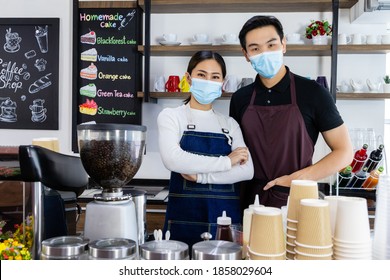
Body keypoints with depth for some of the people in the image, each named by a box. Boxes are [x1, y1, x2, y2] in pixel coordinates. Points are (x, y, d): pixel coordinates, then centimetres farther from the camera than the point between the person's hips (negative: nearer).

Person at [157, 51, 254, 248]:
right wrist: (227, 161, -12)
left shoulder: (230, 124, 11)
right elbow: (172, 160, -16)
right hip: (185, 218, -2)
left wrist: (200, 176, -14)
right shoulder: (171, 116, 2)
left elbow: (247, 170, -2)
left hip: (227, 217, 3)